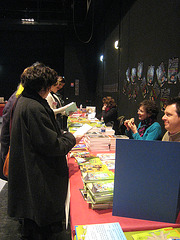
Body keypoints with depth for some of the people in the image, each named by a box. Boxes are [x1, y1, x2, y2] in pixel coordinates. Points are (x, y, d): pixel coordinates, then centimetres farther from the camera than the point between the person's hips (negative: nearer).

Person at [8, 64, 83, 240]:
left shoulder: (23, 101, 7)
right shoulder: (34, 108, -26)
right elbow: (51, 146, -23)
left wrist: (63, 134, 10)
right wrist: (71, 139, -7)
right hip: (39, 178, -10)